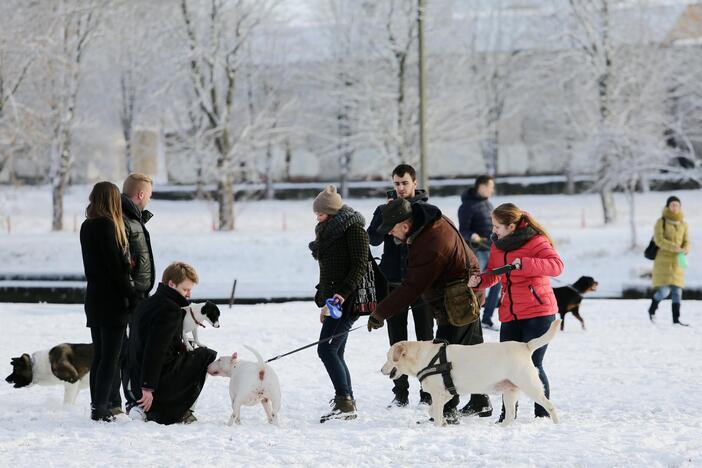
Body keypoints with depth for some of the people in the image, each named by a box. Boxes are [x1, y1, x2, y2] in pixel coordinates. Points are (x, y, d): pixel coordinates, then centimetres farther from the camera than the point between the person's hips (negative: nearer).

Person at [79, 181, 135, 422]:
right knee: (111, 356, -5)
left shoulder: (87, 226, 10)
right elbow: (115, 266, -16)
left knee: (100, 355, 12)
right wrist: (132, 295, -11)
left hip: (94, 297, 8)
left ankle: (98, 405, 14)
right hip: (112, 300, -8)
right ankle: (101, 407, -7)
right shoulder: (107, 226, -15)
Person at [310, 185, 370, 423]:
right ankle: (347, 404, 11)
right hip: (335, 297, 10)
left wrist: (343, 293, -25)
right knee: (336, 353, 8)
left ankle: (344, 402, -18)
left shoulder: (353, 228, -8)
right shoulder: (328, 231, 19)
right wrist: (325, 302, 23)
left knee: (327, 349, -16)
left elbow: (360, 265, -16)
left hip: (348, 298, -10)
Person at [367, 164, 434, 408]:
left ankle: (428, 393, 6)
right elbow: (374, 239, -7)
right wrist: (385, 214, -18)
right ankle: (400, 393, 11)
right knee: (397, 342, 5)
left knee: (425, 339, 2)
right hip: (393, 283, 2)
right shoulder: (385, 209, 8)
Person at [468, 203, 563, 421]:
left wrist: (524, 263, -32)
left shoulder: (535, 241, -10)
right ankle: (507, 414, 16)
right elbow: (493, 274, 21)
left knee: (532, 364, -5)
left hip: (538, 313, -6)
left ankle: (543, 414, 8)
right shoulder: (498, 245, 11)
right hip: (510, 315, 6)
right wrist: (479, 281, -2)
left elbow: (556, 265, -24)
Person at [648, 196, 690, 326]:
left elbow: (686, 241, 10)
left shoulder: (683, 224, 9)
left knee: (677, 291, 0)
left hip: (677, 262, 4)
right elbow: (658, 240, -13)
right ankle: (652, 309, 17)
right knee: (664, 291, -11)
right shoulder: (661, 222, -4)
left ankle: (676, 319, 4)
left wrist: (686, 249, -14)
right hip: (663, 260, -4)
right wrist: (674, 247, -26)